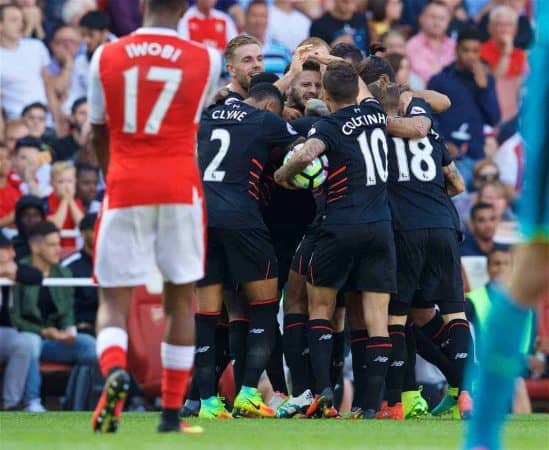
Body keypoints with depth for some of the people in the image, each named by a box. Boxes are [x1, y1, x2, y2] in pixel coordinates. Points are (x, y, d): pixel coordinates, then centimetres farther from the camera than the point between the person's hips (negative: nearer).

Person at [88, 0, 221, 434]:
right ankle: (172, 412, 13)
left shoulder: (106, 57, 1)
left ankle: (114, 370, -28)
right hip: (180, 187, 0)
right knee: (181, 297, 12)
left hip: (124, 187, 0)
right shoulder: (205, 60, -2)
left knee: (114, 298, 3)